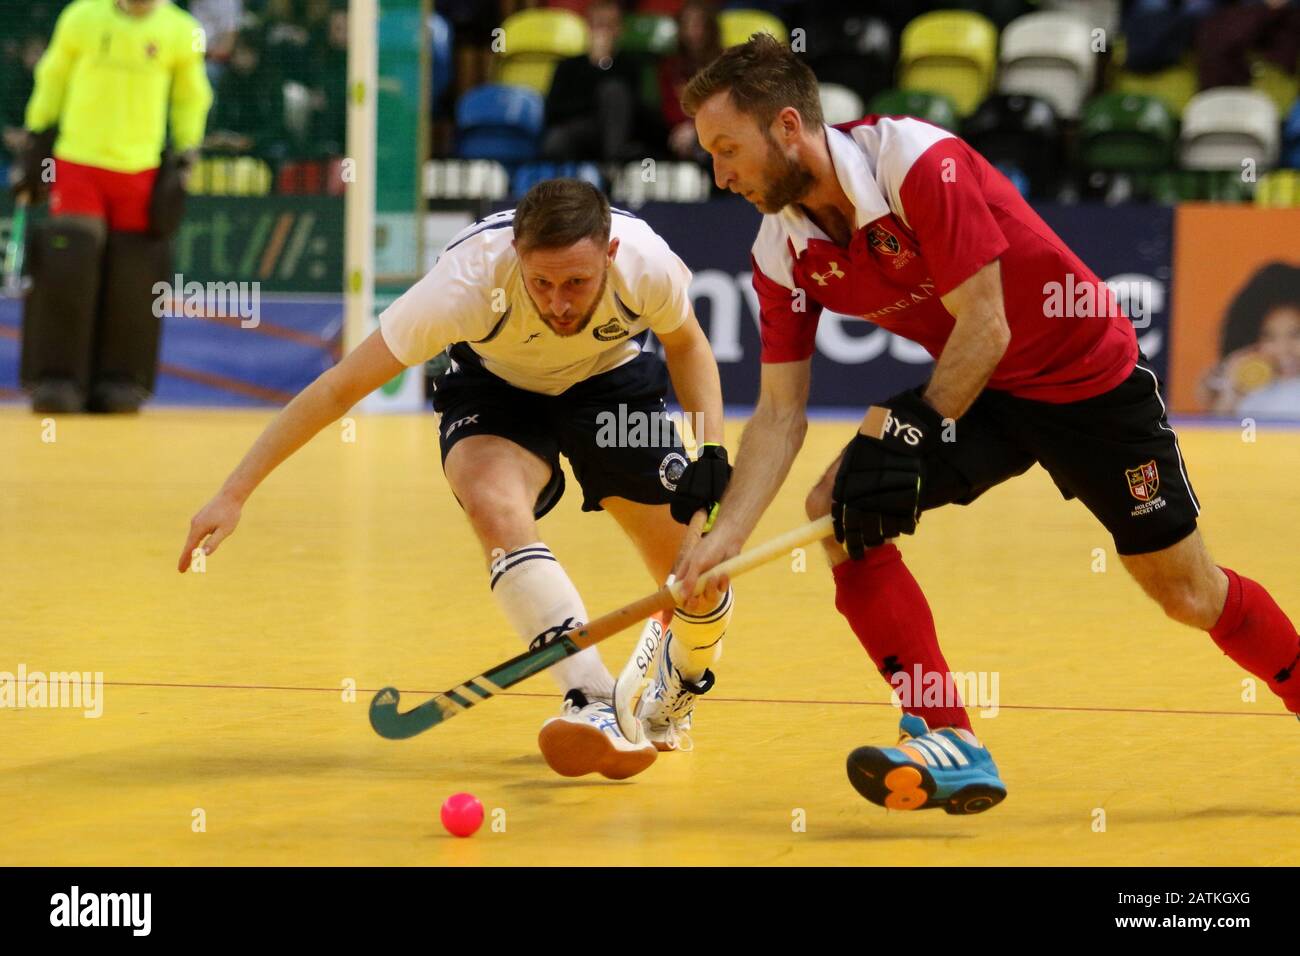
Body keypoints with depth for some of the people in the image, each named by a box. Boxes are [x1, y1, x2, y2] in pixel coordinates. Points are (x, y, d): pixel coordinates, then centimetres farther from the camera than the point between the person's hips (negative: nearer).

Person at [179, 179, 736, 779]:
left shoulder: (646, 264, -31)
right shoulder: (467, 281, -38)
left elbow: (686, 345, -5)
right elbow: (340, 388, -30)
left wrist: (710, 450, -19)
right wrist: (234, 494, -32)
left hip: (611, 381, 2)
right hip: (494, 386, -2)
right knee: (494, 505, -36)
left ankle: (676, 693, 32)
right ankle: (597, 708, -41)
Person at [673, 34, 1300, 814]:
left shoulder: (919, 163, -28)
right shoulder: (783, 250, -8)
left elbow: (986, 327, -27)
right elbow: (780, 412, -6)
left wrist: (913, 435, -31)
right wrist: (724, 538, -17)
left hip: (1091, 376, -6)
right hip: (972, 389, 6)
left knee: (1190, 594, -2)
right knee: (837, 506, -16)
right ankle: (951, 746, -15)